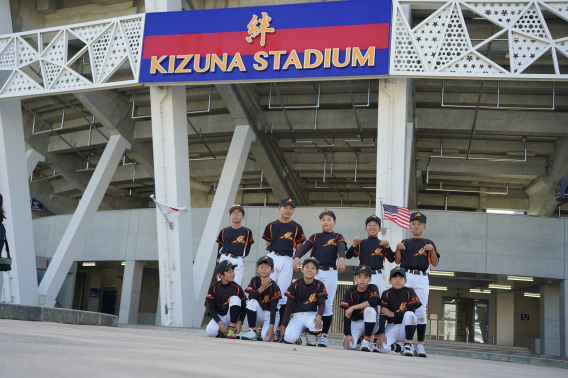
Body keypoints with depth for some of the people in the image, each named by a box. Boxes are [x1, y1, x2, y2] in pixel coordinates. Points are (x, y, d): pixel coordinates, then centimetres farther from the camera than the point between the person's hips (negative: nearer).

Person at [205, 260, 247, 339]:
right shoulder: (214, 288, -5)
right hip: (218, 317, -1)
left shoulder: (237, 288, -5)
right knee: (210, 332, -33)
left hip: (231, 318, 1)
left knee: (235, 299, -26)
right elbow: (212, 308, -7)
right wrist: (219, 323, -21)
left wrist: (239, 322, -18)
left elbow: (243, 307, -3)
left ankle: (231, 329, -20)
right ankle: (222, 332, 3)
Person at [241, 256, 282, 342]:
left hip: (269, 314, -3)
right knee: (252, 302, -30)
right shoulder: (255, 281, -4)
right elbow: (250, 298, -16)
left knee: (266, 337, -29)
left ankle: (262, 329, 10)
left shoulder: (274, 286, -14)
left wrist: (271, 327, -28)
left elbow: (273, 308, -20)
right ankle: (252, 331, -17)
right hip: (259, 313, 3)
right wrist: (262, 288, -27)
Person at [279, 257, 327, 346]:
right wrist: (283, 327, -3)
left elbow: (321, 304, -2)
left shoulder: (319, 285, 1)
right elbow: (289, 306, 2)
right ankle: (296, 338, 10)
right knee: (289, 337, -30)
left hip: (311, 315, 0)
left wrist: (319, 316, -27)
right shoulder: (295, 285, 0)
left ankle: (311, 341, -4)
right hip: (296, 316, 0)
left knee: (316, 323, -38)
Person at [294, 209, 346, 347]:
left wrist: (341, 257, -37)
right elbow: (305, 246, -5)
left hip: (330, 273, -2)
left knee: (327, 304, -1)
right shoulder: (315, 237, 15)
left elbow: (341, 248, -13)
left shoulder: (338, 237, 10)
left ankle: (324, 335, 4)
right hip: (314, 271, 2)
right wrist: (297, 256, -27)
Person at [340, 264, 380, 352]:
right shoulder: (350, 292, -7)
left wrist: (353, 307, -33)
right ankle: (358, 338, 16)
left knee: (369, 309, -34)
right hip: (355, 323, 2)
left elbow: (374, 301, -34)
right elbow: (346, 314, -12)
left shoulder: (373, 288, -10)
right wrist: (347, 334, -22)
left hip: (370, 322, -2)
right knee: (349, 345, -23)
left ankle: (366, 340, -18)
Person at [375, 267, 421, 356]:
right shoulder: (386, 294, -1)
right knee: (382, 347, -28)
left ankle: (408, 345, -18)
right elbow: (382, 315, -9)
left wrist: (392, 314, -13)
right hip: (391, 327, 1)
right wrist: (381, 334, -20)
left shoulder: (409, 292, -3)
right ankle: (399, 348, 7)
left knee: (409, 314, -34)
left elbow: (412, 311, -16)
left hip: (405, 327, -1)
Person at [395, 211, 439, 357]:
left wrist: (432, 250, -10)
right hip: (406, 277, 1)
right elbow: (397, 261, 10)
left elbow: (435, 263, 6)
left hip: (422, 278, -1)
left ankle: (420, 345, -4)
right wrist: (398, 249, -7)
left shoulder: (428, 243, 13)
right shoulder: (405, 242, 17)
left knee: (421, 312, -5)